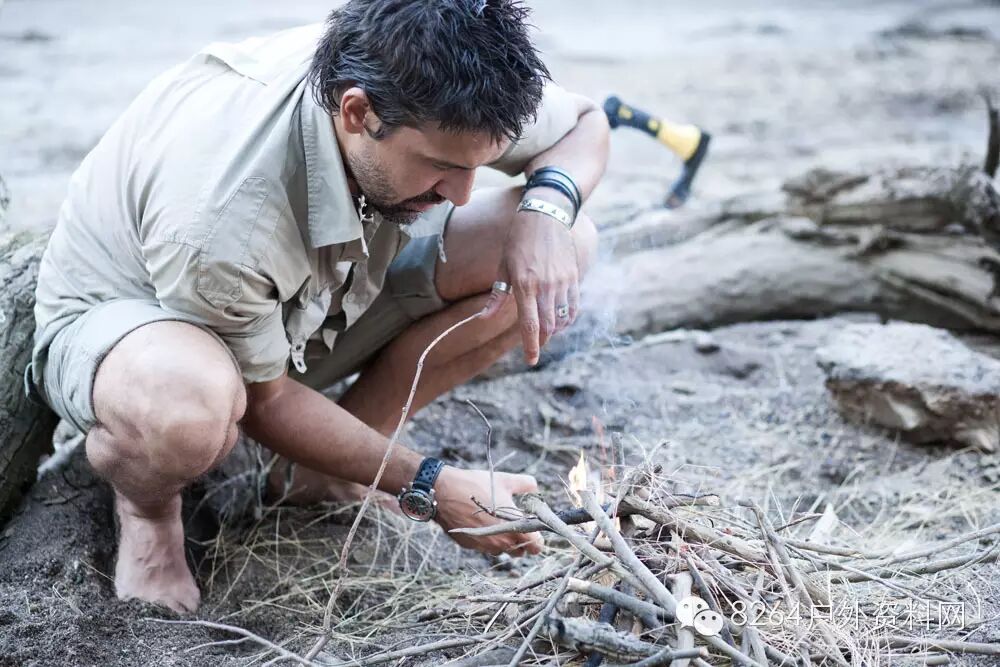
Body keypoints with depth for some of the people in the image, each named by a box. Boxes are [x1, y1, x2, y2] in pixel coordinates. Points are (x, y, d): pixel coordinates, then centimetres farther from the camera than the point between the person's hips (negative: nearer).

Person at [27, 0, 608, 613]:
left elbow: (585, 122, -5)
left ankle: (330, 469, 0)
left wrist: (547, 206, -28)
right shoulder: (219, 219, -40)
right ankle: (146, 503, -5)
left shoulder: (432, 96, -24)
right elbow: (263, 397, -23)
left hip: (310, 305, 6)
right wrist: (431, 488, -22)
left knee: (563, 243, -13)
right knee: (189, 405, -47)